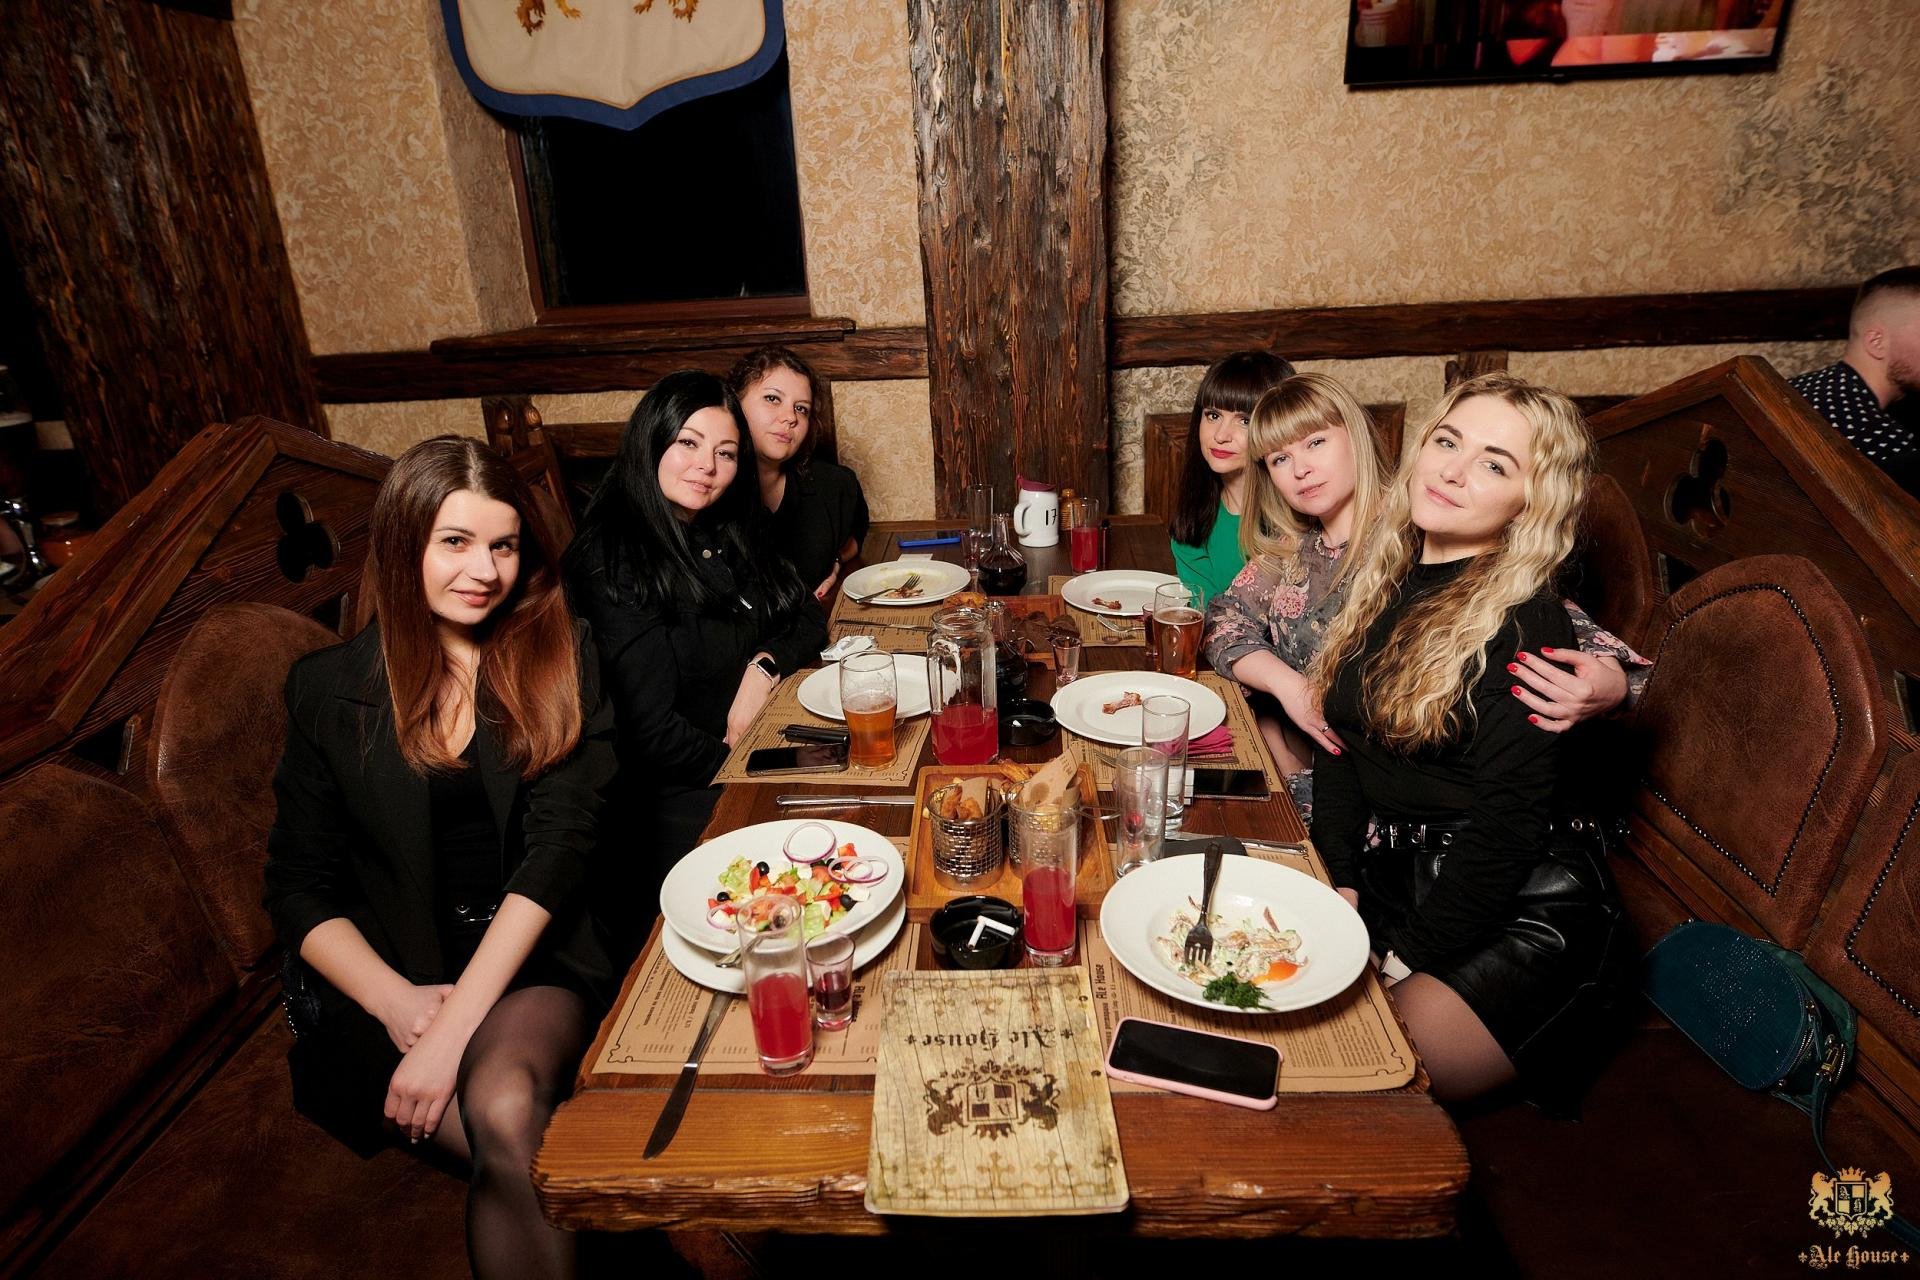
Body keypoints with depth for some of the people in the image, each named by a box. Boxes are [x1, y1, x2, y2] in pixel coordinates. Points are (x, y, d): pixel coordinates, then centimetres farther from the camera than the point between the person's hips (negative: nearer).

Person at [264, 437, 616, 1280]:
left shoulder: (561, 660, -1)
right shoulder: (326, 689, 3)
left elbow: (559, 846, -9)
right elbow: (298, 889, 5)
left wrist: (457, 1023, -18)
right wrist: (398, 1001, -13)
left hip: (534, 959, 0)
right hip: (384, 975, 1)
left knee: (505, 1107, -31)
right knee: (531, 1160, -26)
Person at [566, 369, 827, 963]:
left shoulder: (730, 532, 10)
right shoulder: (611, 560, -13)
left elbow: (807, 617, 14)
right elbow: (650, 730, -16)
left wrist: (765, 665, -5)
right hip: (678, 798, -7)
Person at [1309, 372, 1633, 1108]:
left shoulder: (1524, 623, -16)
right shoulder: (1387, 578, 6)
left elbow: (1505, 823, -18)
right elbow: (1339, 738, 6)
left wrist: (1398, 962, -16)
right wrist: (1337, 883, -3)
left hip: (1518, 916, -6)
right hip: (1390, 875, 6)